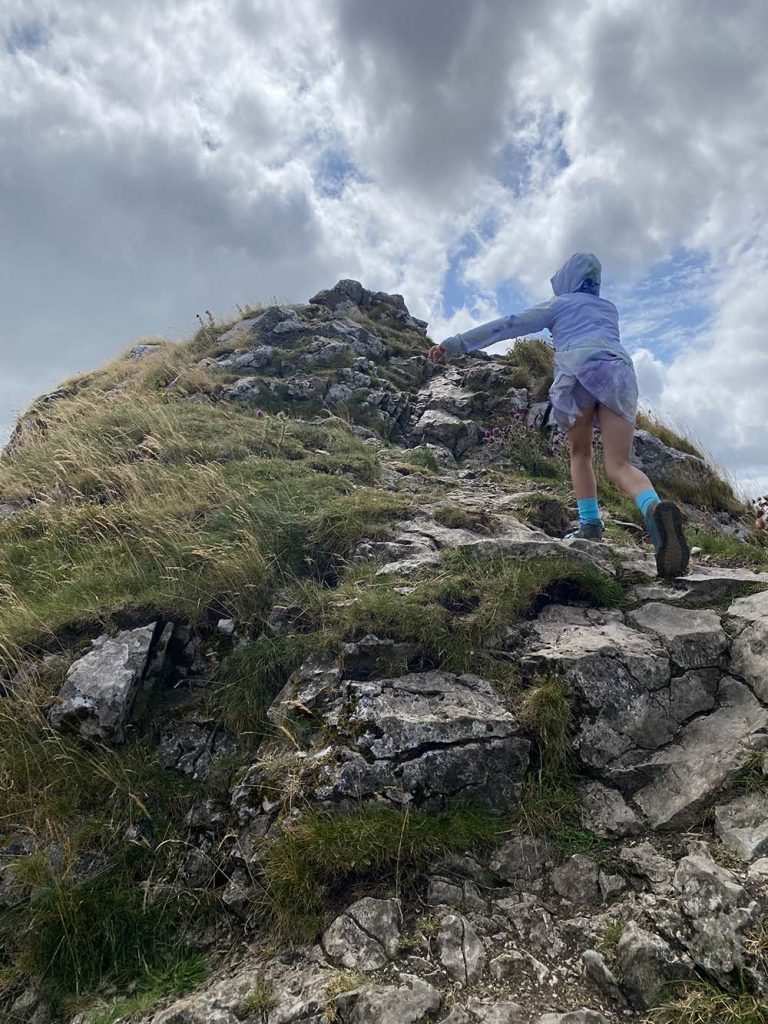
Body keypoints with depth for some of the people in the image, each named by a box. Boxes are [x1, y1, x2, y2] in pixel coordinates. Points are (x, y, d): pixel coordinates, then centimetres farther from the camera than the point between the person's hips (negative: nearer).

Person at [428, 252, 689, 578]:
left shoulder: (559, 304, 24)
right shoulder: (609, 308, 37)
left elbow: (507, 325, 17)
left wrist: (455, 344, 15)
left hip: (577, 371, -3)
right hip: (619, 372, 3)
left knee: (580, 453, 19)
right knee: (619, 464, -5)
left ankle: (590, 525, 4)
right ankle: (655, 509, -37)